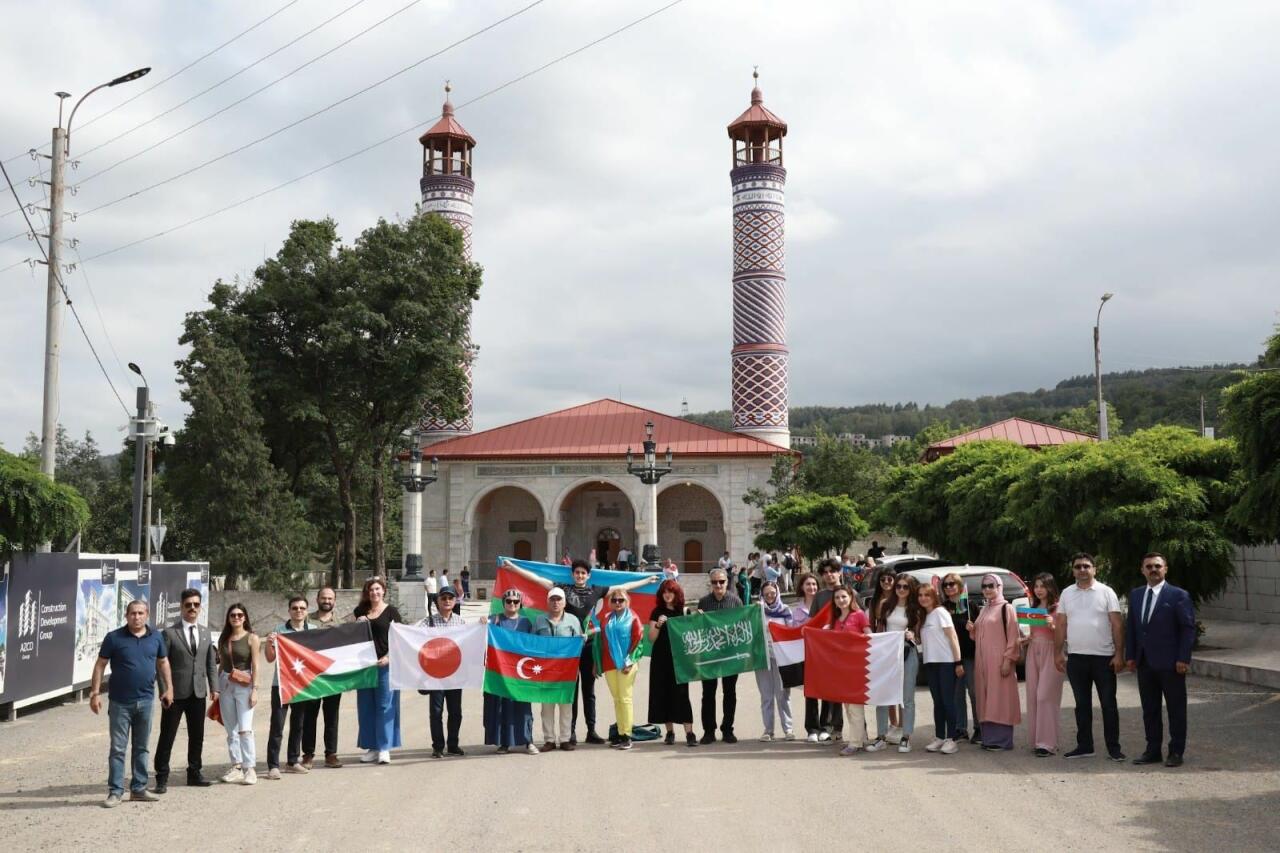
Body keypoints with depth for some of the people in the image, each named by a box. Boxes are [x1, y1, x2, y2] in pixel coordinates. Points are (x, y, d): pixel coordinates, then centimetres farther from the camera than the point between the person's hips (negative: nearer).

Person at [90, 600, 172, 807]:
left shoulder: (156, 637, 4)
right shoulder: (114, 638, -5)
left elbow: (163, 662, 15)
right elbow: (100, 664, -3)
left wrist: (168, 688, 10)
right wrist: (95, 692, -8)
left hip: (146, 700, 3)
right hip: (120, 702, -3)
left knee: (141, 747, 12)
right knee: (117, 748, 0)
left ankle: (139, 789, 20)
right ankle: (115, 791, 5)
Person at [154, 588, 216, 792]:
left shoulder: (205, 633, 12)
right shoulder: (169, 633, -5)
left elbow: (211, 662, 14)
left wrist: (214, 687, 6)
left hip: (198, 692, 5)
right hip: (176, 693, -5)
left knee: (197, 736, 12)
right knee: (167, 737, 0)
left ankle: (194, 773, 23)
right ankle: (162, 778, 6)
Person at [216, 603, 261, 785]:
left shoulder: (252, 638, 0)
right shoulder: (223, 638, 12)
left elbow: (255, 665, -4)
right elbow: (221, 664, 14)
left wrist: (254, 690, -9)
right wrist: (217, 688, 9)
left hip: (244, 686, -4)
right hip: (225, 684, 4)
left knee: (244, 729, -12)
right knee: (231, 730, 5)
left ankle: (249, 768, -9)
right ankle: (236, 766, 11)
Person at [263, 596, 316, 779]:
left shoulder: (314, 631, 5)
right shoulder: (279, 630, -3)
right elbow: (270, 659, -3)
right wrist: (269, 643, -19)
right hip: (281, 683, -3)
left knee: (298, 724, 12)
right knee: (277, 726, -4)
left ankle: (294, 761, 23)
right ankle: (273, 765, -2)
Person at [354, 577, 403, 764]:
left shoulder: (391, 612, 0)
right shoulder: (360, 612, 12)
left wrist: (389, 657, -15)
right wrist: (358, 624, 1)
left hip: (385, 664, -4)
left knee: (385, 705, -3)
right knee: (366, 706, 5)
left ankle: (384, 748, 1)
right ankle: (372, 747, 13)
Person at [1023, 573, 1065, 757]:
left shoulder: (1057, 608, -5)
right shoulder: (1033, 608, 16)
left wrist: (1052, 625, -24)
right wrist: (1025, 640, 8)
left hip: (1050, 652, -7)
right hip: (1033, 652, 7)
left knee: (1045, 696, -10)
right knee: (1032, 697, 5)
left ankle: (1047, 743, -7)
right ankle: (1036, 740, 12)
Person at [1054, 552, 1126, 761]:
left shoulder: (1106, 592, -2)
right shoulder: (1067, 594, 9)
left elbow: (1117, 625, -5)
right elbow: (1061, 625, 11)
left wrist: (1119, 654, -11)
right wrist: (1058, 652, 5)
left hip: (1103, 657, -3)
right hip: (1076, 657, 4)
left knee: (1108, 704, 2)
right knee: (1082, 704, 11)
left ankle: (1113, 747, 8)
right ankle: (1084, 746, 18)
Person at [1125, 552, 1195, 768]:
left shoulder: (1178, 595, -5)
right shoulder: (1135, 595, 12)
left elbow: (1188, 628, -7)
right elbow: (1131, 627, 15)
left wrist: (1183, 659, -13)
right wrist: (1131, 655, 8)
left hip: (1170, 663, -5)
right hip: (1144, 662, 5)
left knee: (1176, 709, 3)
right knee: (1149, 709, 9)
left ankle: (1176, 752, 10)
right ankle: (1152, 750, 17)